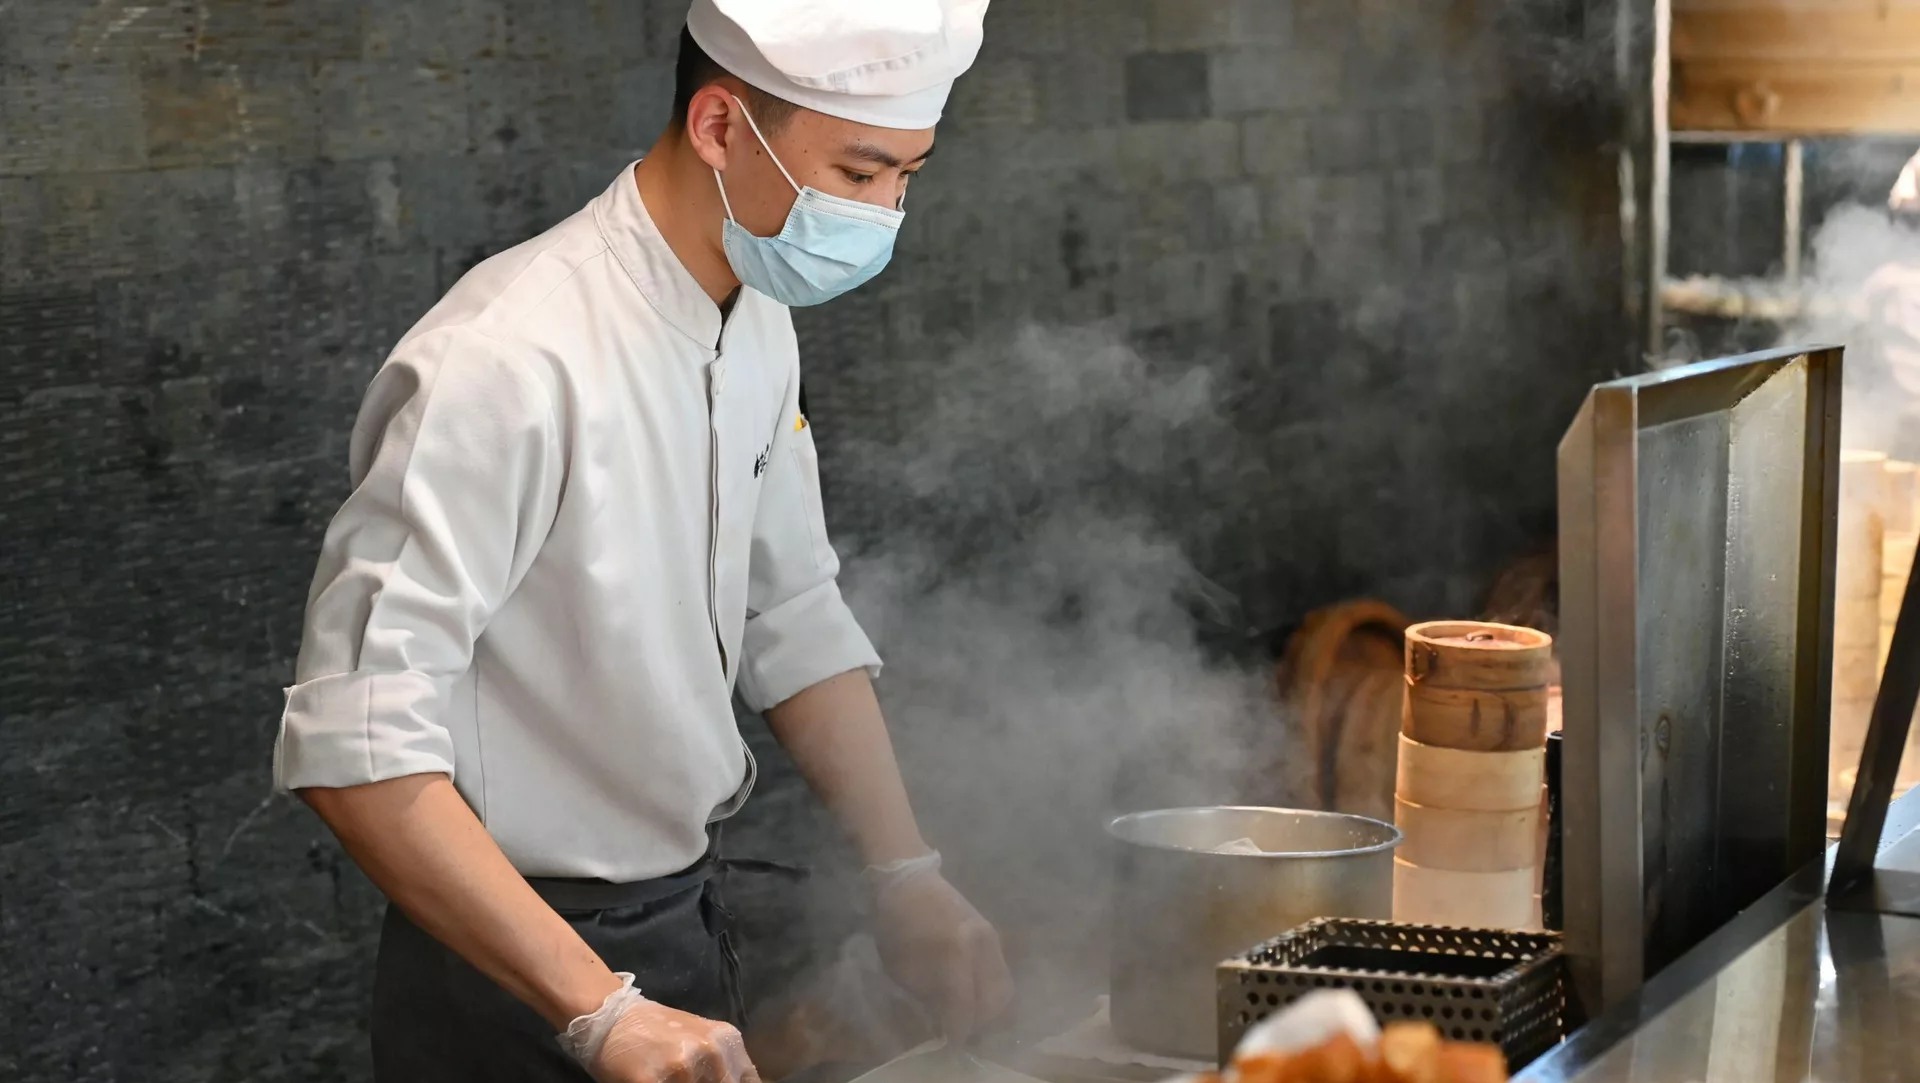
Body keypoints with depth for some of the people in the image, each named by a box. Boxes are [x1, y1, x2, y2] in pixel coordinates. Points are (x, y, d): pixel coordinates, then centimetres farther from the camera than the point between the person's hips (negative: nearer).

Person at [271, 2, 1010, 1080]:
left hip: (692, 913, 8)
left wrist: (909, 875, 5)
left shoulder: (758, 325, 1)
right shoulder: (512, 362, -26)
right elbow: (355, 747, -29)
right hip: (521, 978, -8)